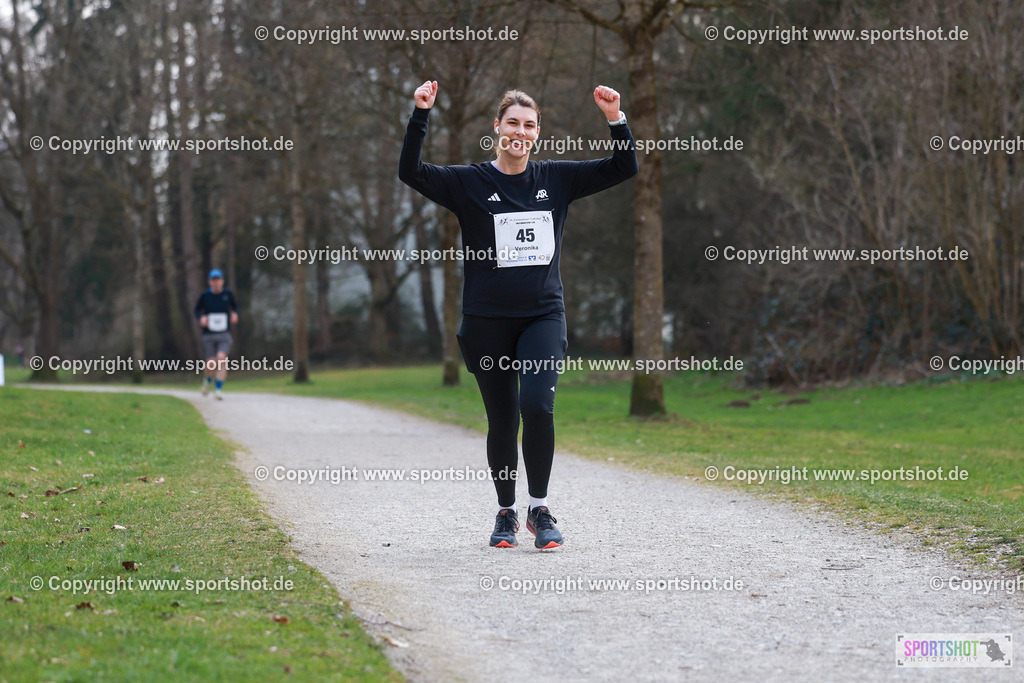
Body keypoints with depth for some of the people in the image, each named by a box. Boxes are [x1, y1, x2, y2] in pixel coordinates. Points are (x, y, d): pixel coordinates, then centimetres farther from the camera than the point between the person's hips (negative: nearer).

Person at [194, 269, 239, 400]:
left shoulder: (228, 294, 2)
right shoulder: (205, 295, -1)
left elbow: (234, 306, 21)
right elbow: (197, 309, 13)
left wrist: (234, 314, 1)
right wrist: (201, 318, -7)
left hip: (224, 335, 0)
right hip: (208, 335, 0)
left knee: (221, 358, -23)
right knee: (211, 365, 0)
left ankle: (219, 389, -18)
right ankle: (208, 380, 36)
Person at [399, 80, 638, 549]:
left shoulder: (556, 179, 7)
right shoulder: (469, 183, 1)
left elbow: (624, 167, 10)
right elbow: (411, 172, -11)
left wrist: (616, 119, -4)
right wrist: (420, 116, -20)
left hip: (543, 316, 0)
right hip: (487, 321, 0)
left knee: (537, 405, -20)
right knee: (502, 422, 5)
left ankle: (539, 510, -5)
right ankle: (506, 513, 24)